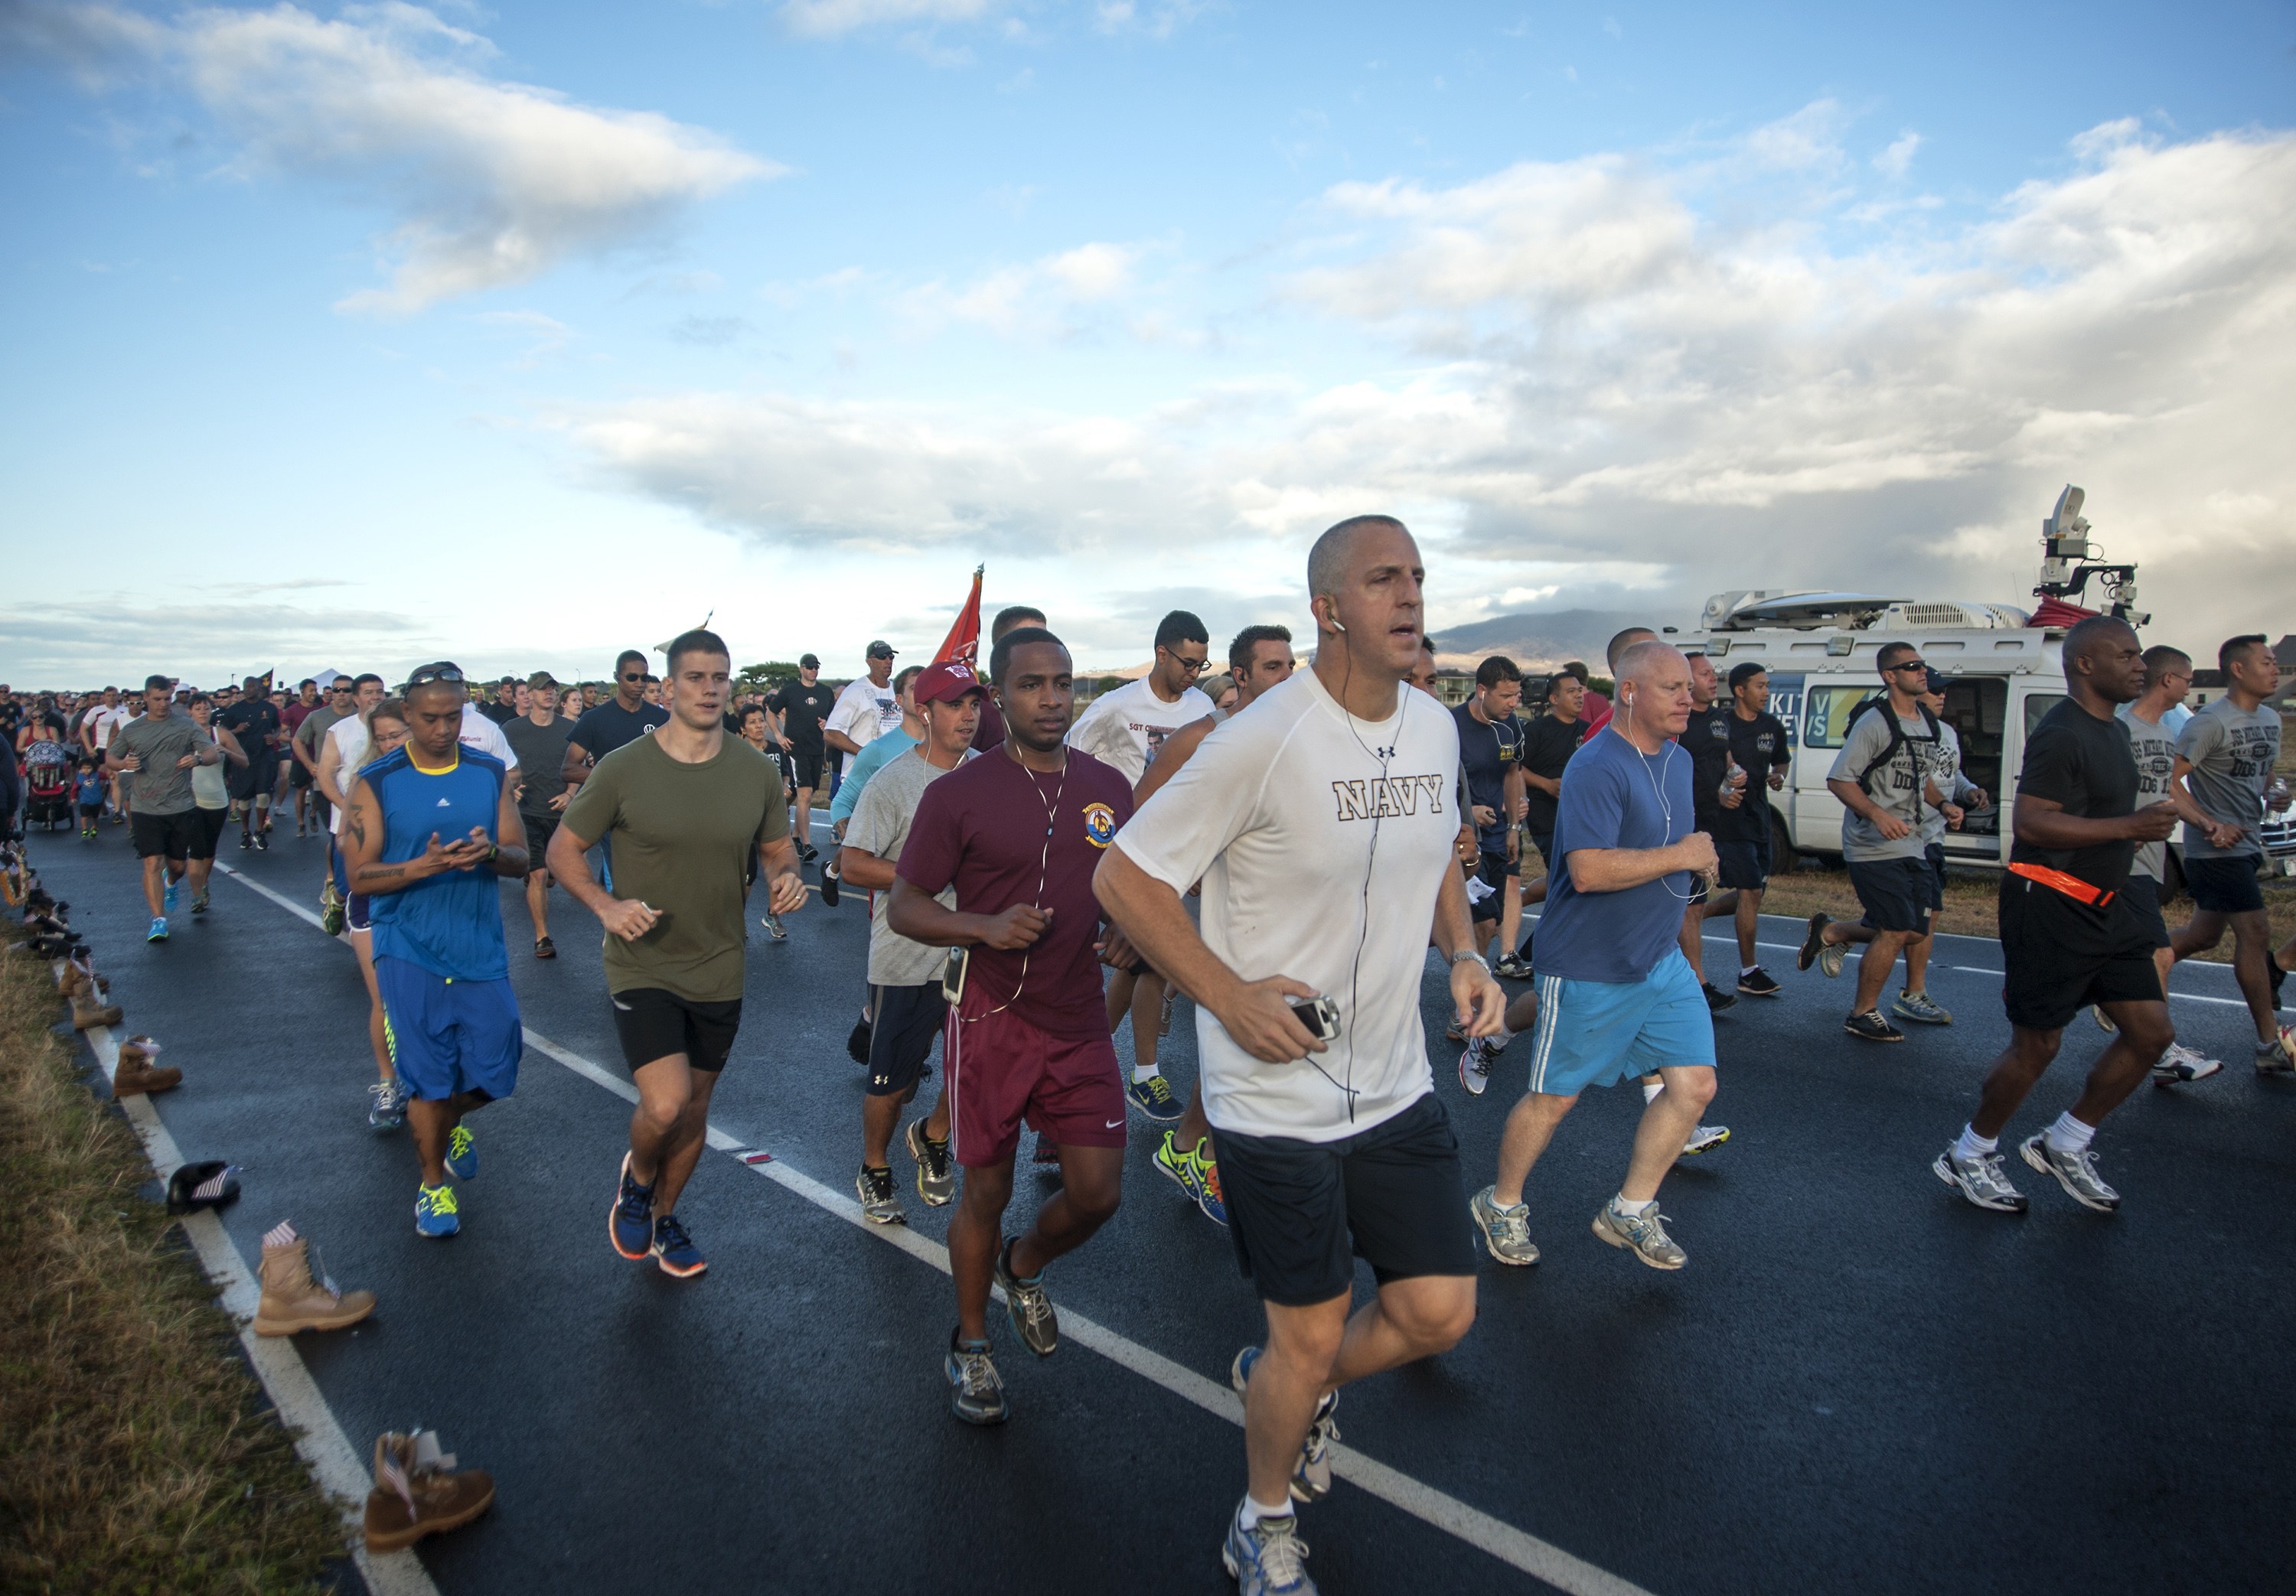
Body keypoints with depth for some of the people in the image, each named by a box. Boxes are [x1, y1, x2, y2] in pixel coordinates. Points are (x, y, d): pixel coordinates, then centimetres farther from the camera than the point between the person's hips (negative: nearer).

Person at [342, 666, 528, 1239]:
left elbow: (521, 859, 2)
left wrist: (490, 852, -21)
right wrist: (423, 866, -24)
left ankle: (448, 1121, 41)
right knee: (429, 1079, 2)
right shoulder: (375, 782, -4)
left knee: (492, 1073, 6)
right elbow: (360, 875, -7)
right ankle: (434, 1182, 25)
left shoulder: (492, 774, 3)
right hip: (409, 952, -2)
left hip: (481, 949, 3)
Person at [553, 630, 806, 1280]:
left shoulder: (758, 773, -4)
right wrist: (606, 905, -21)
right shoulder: (623, 769, -12)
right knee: (665, 1105, -18)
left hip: (719, 970, 4)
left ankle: (665, 1214, 43)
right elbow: (563, 849, -3)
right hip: (643, 967, -3)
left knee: (696, 1105, 17)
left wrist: (786, 878, -15)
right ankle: (637, 1177, 19)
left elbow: (777, 849, 9)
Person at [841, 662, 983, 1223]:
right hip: (907, 960, -4)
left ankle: (933, 1137, 37)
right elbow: (851, 863, -17)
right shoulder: (893, 781, -11)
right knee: (892, 1080, 8)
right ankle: (875, 1171, 33)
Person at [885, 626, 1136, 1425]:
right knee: (986, 1193, 9)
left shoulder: (1109, 788, 4)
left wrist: (1130, 936, -5)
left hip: (1080, 1023, 4)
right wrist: (987, 927, -22)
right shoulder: (959, 793, -8)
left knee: (1098, 1192, 4)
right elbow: (902, 908, -5)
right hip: (992, 1023, -3)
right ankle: (970, 1344, 35)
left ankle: (1023, 1267, 39)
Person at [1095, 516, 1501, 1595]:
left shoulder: (1436, 728, 2)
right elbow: (1124, 877, -16)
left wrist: (1463, 953, 1)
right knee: (1310, 1341, 7)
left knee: (1439, 1314, 9)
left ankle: (1287, 1386, 42)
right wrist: (1232, 998, -21)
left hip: (1397, 1088, 6)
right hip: (1278, 1096, -6)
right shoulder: (1261, 742, -21)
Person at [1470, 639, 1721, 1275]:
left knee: (1694, 1085, 4)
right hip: (1590, 967, -8)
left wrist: (1698, 861, 9)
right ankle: (1501, 1204, 29)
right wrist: (1682, 855, -22)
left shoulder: (1678, 760, 10)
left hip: (1663, 961, 8)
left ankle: (1629, 1211, 22)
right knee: (1553, 1098, 6)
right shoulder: (1597, 768, -21)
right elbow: (1588, 870, -31)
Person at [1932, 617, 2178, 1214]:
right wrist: (2132, 826, -28)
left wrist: (2142, 828, 17)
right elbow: (2030, 822, -27)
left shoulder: (2111, 732, 15)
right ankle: (1969, 1157, 17)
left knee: (2151, 1031, 8)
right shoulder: (2061, 735, -18)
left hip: (2101, 907, 10)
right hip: (2048, 907, -10)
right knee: (2037, 1044, -1)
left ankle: (2064, 1144, 21)